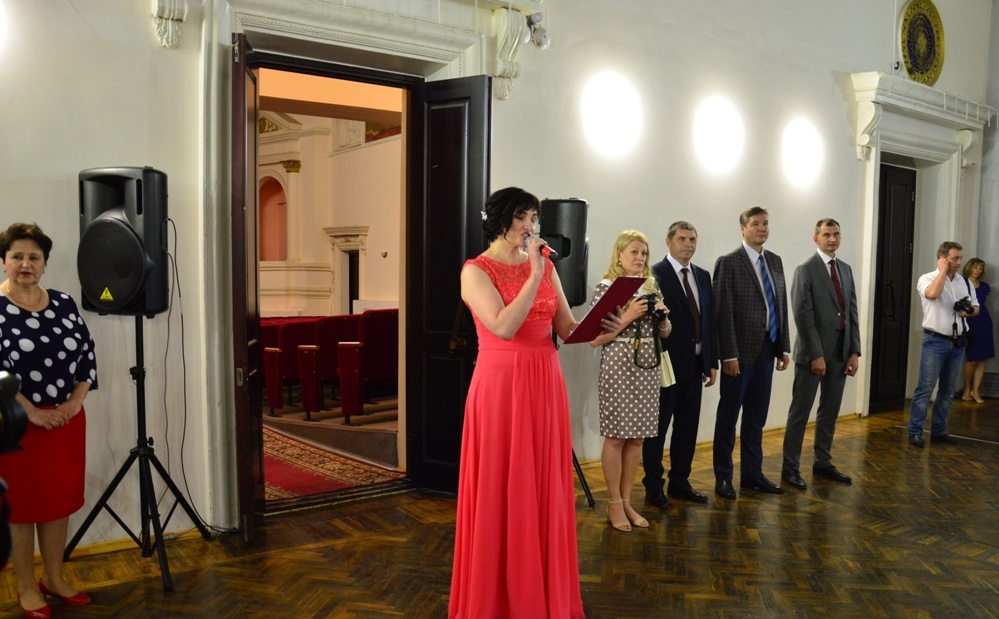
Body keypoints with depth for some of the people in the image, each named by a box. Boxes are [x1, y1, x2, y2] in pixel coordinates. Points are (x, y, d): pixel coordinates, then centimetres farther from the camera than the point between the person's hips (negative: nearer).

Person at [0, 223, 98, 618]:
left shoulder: (64, 303, 4)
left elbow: (87, 353, 7)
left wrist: (77, 399, -6)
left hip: (67, 421, 4)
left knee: (60, 501, 13)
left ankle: (54, 578, 29)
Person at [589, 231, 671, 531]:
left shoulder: (651, 286, 11)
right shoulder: (606, 287, -6)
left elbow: (664, 333, 17)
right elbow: (594, 339, -11)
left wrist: (663, 317, -4)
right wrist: (628, 317, -18)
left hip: (648, 367, 6)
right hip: (619, 367, -6)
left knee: (637, 438, 9)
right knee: (616, 437, 1)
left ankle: (627, 500, 20)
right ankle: (614, 503, 13)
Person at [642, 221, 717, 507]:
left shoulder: (703, 276, 12)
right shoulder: (655, 274, -11)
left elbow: (709, 320, 14)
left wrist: (712, 361, 11)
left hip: (695, 364, 7)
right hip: (667, 363, -6)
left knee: (688, 426, 13)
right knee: (658, 426, 5)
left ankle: (680, 481, 25)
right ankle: (653, 485, 17)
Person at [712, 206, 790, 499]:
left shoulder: (775, 261, 12)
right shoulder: (728, 262, -8)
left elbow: (782, 305, 13)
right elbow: (723, 311, -12)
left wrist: (784, 347, 9)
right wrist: (729, 354, -16)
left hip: (767, 348, 6)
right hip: (741, 351, -6)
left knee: (757, 416, 13)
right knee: (728, 416, 4)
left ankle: (752, 474, 23)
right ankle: (723, 478, 14)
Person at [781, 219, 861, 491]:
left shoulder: (846, 269, 13)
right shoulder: (806, 269, -8)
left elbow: (852, 312, 11)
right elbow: (803, 316, -14)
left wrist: (854, 351, 4)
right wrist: (815, 354, -17)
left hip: (840, 352, 7)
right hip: (813, 352, -6)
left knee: (830, 412, 14)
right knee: (800, 412, 0)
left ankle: (823, 463, 25)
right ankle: (790, 467, 8)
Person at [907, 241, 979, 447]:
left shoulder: (965, 282, 9)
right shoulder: (927, 278, -6)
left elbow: (975, 307, 18)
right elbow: (932, 293, -29)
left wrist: (969, 311, -6)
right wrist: (943, 271, -16)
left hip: (958, 342, 6)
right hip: (935, 341, -5)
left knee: (948, 390, 11)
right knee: (925, 388, -5)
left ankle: (939, 430, 22)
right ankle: (915, 431, 1)